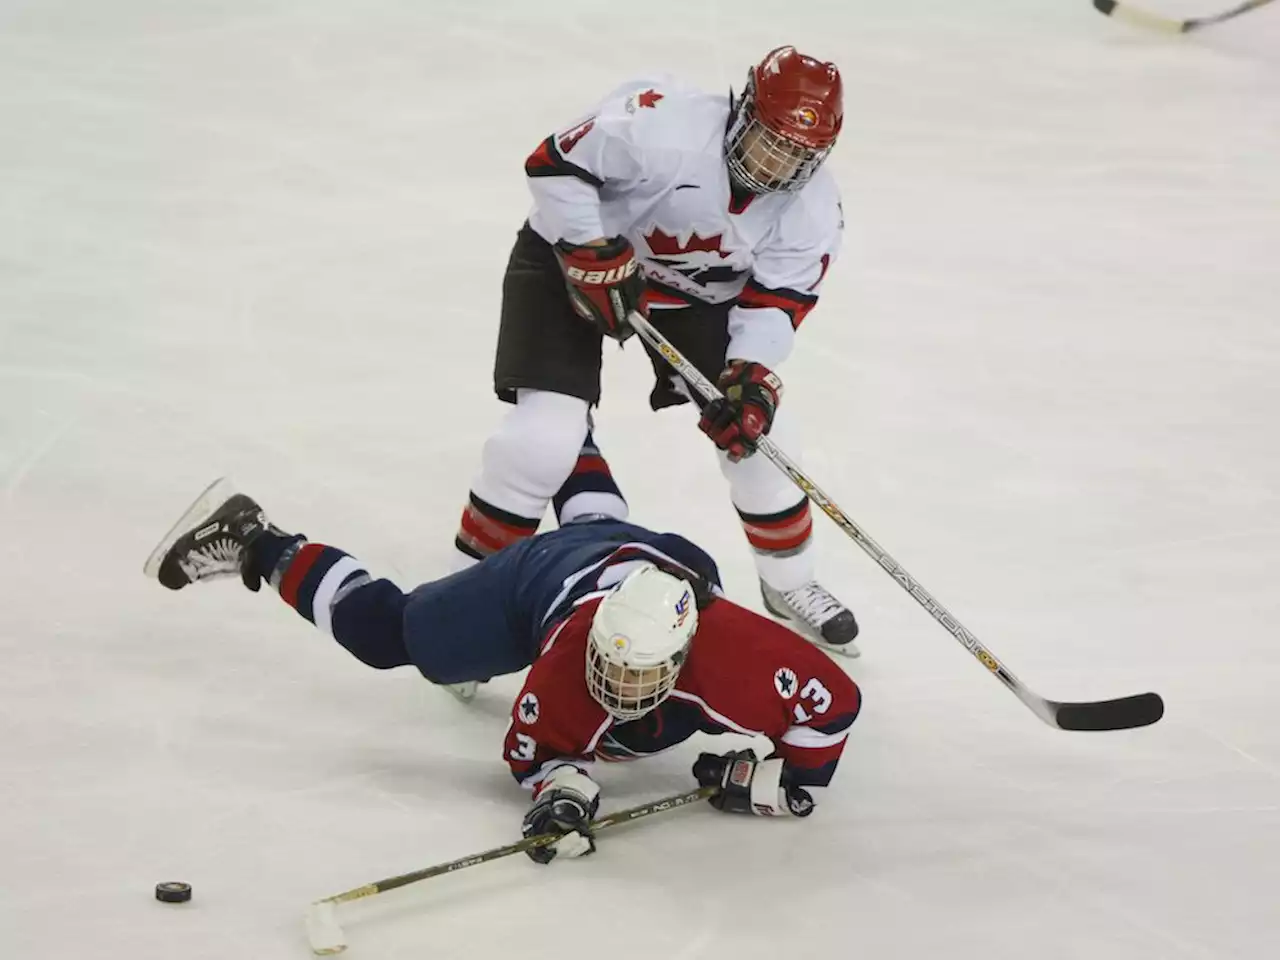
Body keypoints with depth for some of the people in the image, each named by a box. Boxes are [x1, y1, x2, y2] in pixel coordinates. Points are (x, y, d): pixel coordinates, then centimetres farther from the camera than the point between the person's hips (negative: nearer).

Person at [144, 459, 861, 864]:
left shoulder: (735, 652, -48)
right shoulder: (566, 663, -45)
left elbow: (834, 702, -39)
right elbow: (535, 748, -26)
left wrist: (785, 781, -37)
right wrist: (564, 786, -46)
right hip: (542, 574, -3)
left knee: (596, 526, 41)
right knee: (386, 630, 6)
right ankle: (254, 546, 21)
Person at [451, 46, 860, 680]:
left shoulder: (812, 211, -17)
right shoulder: (664, 126, -35)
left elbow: (775, 300, -11)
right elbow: (556, 164, -26)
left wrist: (751, 374, -26)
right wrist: (593, 256, -29)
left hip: (699, 288, 5)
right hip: (573, 257, -5)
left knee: (756, 425, 1)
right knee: (543, 439, -18)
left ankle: (790, 585, 25)